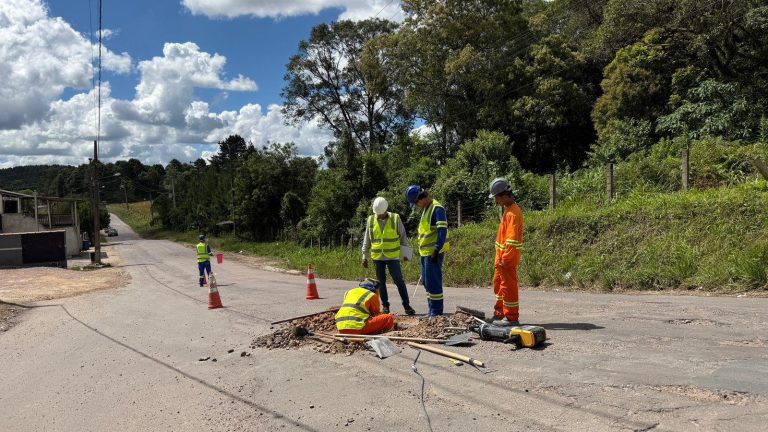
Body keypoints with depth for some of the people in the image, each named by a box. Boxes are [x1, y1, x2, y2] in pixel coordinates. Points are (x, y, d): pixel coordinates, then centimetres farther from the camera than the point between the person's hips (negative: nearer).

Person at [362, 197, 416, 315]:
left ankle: (406, 305, 7)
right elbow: (367, 240, 9)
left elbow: (403, 236, 5)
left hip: (393, 257, -2)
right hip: (377, 257, 2)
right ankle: (385, 305, 18)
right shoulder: (370, 220, 2)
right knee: (381, 282, 7)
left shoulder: (395, 218, -4)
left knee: (399, 280, -3)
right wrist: (365, 256, 7)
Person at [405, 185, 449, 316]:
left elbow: (442, 230, -22)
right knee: (426, 281, 15)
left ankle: (436, 313, 2)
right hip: (426, 252, 10)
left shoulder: (437, 208, -15)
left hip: (434, 252, -10)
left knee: (433, 282, -6)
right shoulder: (426, 209, 16)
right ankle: (432, 311, 25)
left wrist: (436, 249, -24)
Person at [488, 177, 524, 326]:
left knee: (508, 287, -2)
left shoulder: (512, 213, -18)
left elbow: (512, 238, -23)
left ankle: (512, 317, 6)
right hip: (502, 257, 10)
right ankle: (500, 314, 30)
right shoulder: (508, 209, 13)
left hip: (508, 259, -10)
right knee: (499, 285, 19)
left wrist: (505, 258, -23)